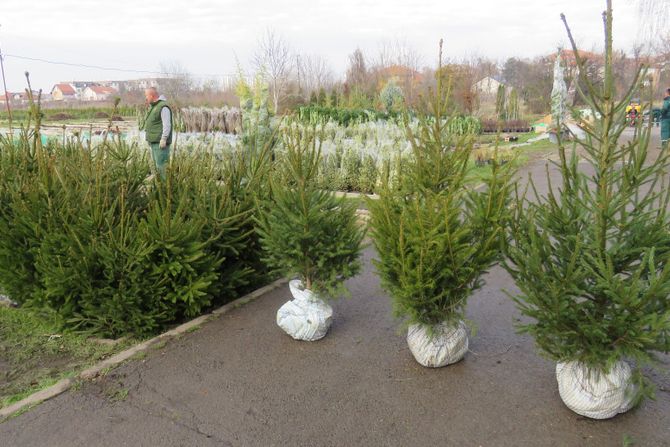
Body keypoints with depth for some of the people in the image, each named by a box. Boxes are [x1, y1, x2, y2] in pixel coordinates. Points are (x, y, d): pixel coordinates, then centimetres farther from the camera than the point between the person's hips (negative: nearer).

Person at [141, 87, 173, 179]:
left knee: (161, 164, -11)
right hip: (154, 141, 10)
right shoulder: (152, 106, 18)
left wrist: (163, 139, -23)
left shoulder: (163, 107, -13)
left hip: (160, 142, -10)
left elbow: (167, 125, -19)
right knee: (156, 164, 12)